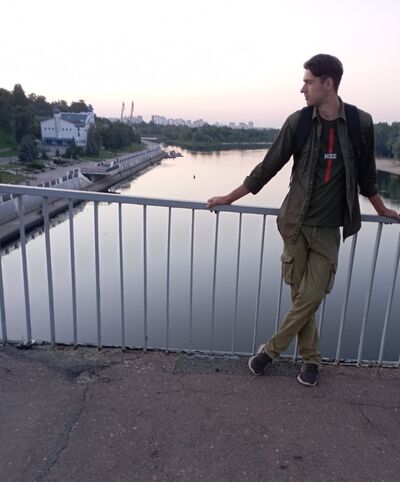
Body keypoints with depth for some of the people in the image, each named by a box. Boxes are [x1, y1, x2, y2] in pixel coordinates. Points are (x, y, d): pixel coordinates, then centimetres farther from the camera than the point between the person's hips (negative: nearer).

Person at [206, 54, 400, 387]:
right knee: (301, 297, 5)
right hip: (296, 225, 0)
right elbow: (268, 167, 2)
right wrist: (230, 198, 3)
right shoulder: (298, 122, -4)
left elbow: (366, 174, 12)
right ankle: (311, 358, 25)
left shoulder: (361, 123, -3)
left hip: (328, 231, 0)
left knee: (310, 299, -2)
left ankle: (271, 350, 19)